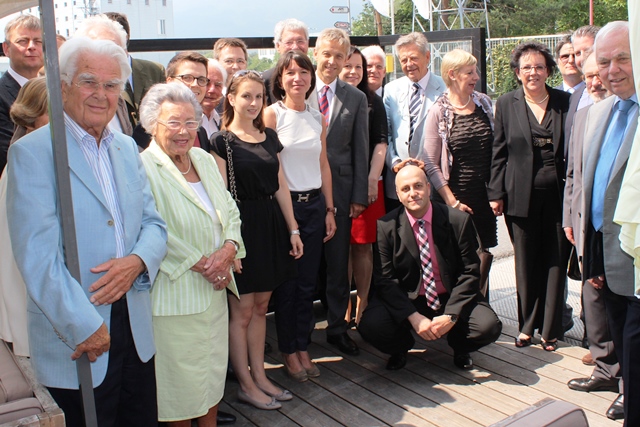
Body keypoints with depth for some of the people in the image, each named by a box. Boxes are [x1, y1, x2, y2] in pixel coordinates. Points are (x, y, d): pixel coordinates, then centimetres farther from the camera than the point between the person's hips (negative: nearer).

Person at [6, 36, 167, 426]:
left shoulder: (127, 148, 10)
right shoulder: (33, 151, -10)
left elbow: (154, 223, 10)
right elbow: (37, 254, -16)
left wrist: (137, 261, -12)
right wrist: (84, 327, -17)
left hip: (136, 331, 6)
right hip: (76, 337, -5)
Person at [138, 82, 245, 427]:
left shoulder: (205, 160, 10)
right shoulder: (143, 168, -13)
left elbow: (230, 211, 11)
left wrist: (229, 248, -8)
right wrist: (200, 262, -17)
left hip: (215, 287, 7)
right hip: (174, 293, -7)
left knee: (214, 368, 18)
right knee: (182, 376, 6)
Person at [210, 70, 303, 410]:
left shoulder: (269, 137, 11)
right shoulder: (222, 141, -7)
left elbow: (281, 187, 12)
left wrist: (293, 230, 10)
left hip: (271, 226, 6)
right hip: (242, 227, -6)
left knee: (261, 306, 14)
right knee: (241, 310, 4)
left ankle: (259, 375, 25)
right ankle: (245, 385, 17)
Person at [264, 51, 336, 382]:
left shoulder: (318, 118, 10)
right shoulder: (272, 114, -5)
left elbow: (323, 165, 13)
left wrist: (329, 210, 9)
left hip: (314, 204, 5)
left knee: (308, 282, 10)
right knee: (286, 283, 5)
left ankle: (303, 349, 23)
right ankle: (288, 351, 20)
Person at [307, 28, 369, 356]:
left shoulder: (356, 99, 7)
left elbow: (360, 151, 5)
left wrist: (359, 196, 0)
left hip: (340, 190, 1)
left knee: (339, 264, 7)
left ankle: (337, 327, 21)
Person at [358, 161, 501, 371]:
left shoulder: (458, 220, -8)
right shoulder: (386, 227, -9)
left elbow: (470, 273, -6)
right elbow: (385, 281, -9)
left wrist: (451, 315, -19)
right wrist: (414, 318, -21)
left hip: (451, 298, 1)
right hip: (406, 301, 0)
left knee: (489, 327, -25)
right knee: (370, 326, -27)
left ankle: (460, 348, 13)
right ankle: (400, 349, 10)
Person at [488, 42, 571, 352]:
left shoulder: (565, 102, 4)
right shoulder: (506, 104, 4)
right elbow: (499, 153, 4)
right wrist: (496, 193, 0)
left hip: (558, 194, 0)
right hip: (521, 195, 0)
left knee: (556, 262, 6)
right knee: (526, 262, 8)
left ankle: (549, 329, 19)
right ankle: (527, 325, 23)